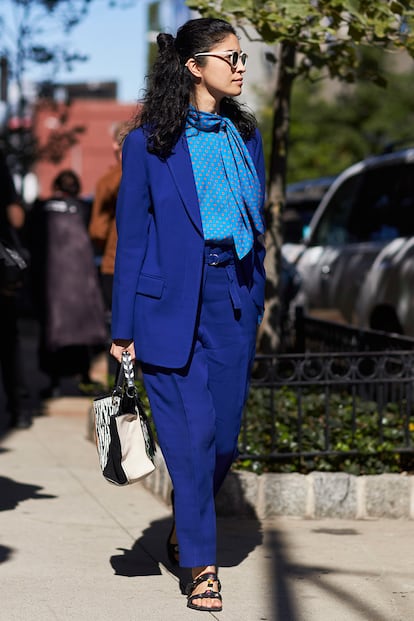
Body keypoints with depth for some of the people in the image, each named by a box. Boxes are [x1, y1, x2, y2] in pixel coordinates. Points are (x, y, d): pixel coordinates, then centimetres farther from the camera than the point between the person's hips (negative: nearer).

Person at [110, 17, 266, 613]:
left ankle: (185, 530, 30)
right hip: (171, 301, -5)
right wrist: (123, 328, -3)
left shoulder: (245, 135, 11)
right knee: (191, 433, -5)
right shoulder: (148, 143, -4)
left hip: (234, 297, 5)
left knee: (224, 432, 6)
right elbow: (131, 237, -1)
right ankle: (201, 566, 4)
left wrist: (257, 304, 13)